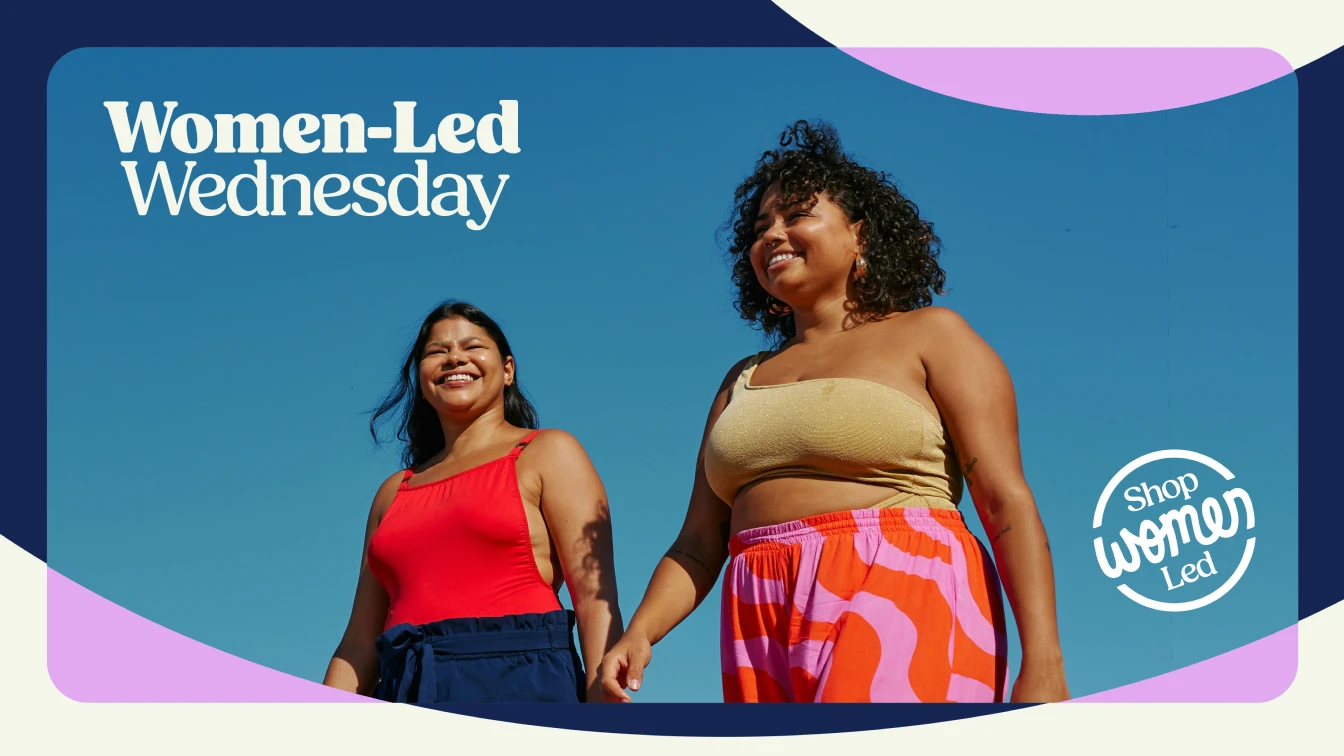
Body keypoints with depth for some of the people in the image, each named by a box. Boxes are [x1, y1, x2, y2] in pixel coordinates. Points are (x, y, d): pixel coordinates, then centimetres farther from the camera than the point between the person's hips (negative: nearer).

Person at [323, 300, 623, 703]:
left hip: (520, 693, -4)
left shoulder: (548, 454, 10)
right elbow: (360, 643, 21)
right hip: (407, 696, 4)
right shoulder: (395, 492, 24)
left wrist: (604, 724, -14)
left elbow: (596, 598, -2)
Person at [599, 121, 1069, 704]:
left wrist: (1043, 663, -13)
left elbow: (1009, 503, -1)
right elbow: (699, 547, 20)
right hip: (768, 636, 6)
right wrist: (637, 635, 0)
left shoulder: (930, 337, 10)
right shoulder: (744, 382, 24)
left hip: (902, 611, -6)